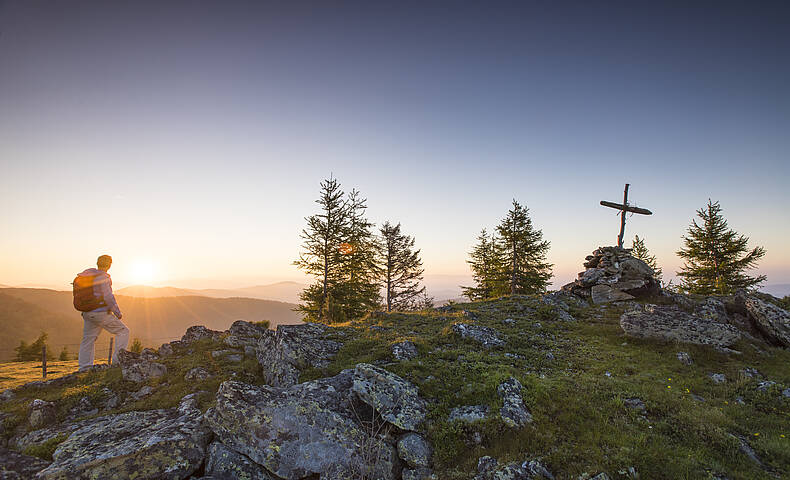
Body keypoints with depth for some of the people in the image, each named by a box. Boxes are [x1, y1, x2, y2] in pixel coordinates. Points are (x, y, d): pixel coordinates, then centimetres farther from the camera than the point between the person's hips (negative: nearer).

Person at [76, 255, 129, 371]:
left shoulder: (87, 275, 10)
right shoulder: (103, 277, -15)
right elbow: (108, 297, -18)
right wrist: (118, 312, -9)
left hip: (87, 313, 9)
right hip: (101, 313, -8)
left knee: (88, 339, 16)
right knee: (123, 331, 1)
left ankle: (84, 368, 21)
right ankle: (117, 359, -5)